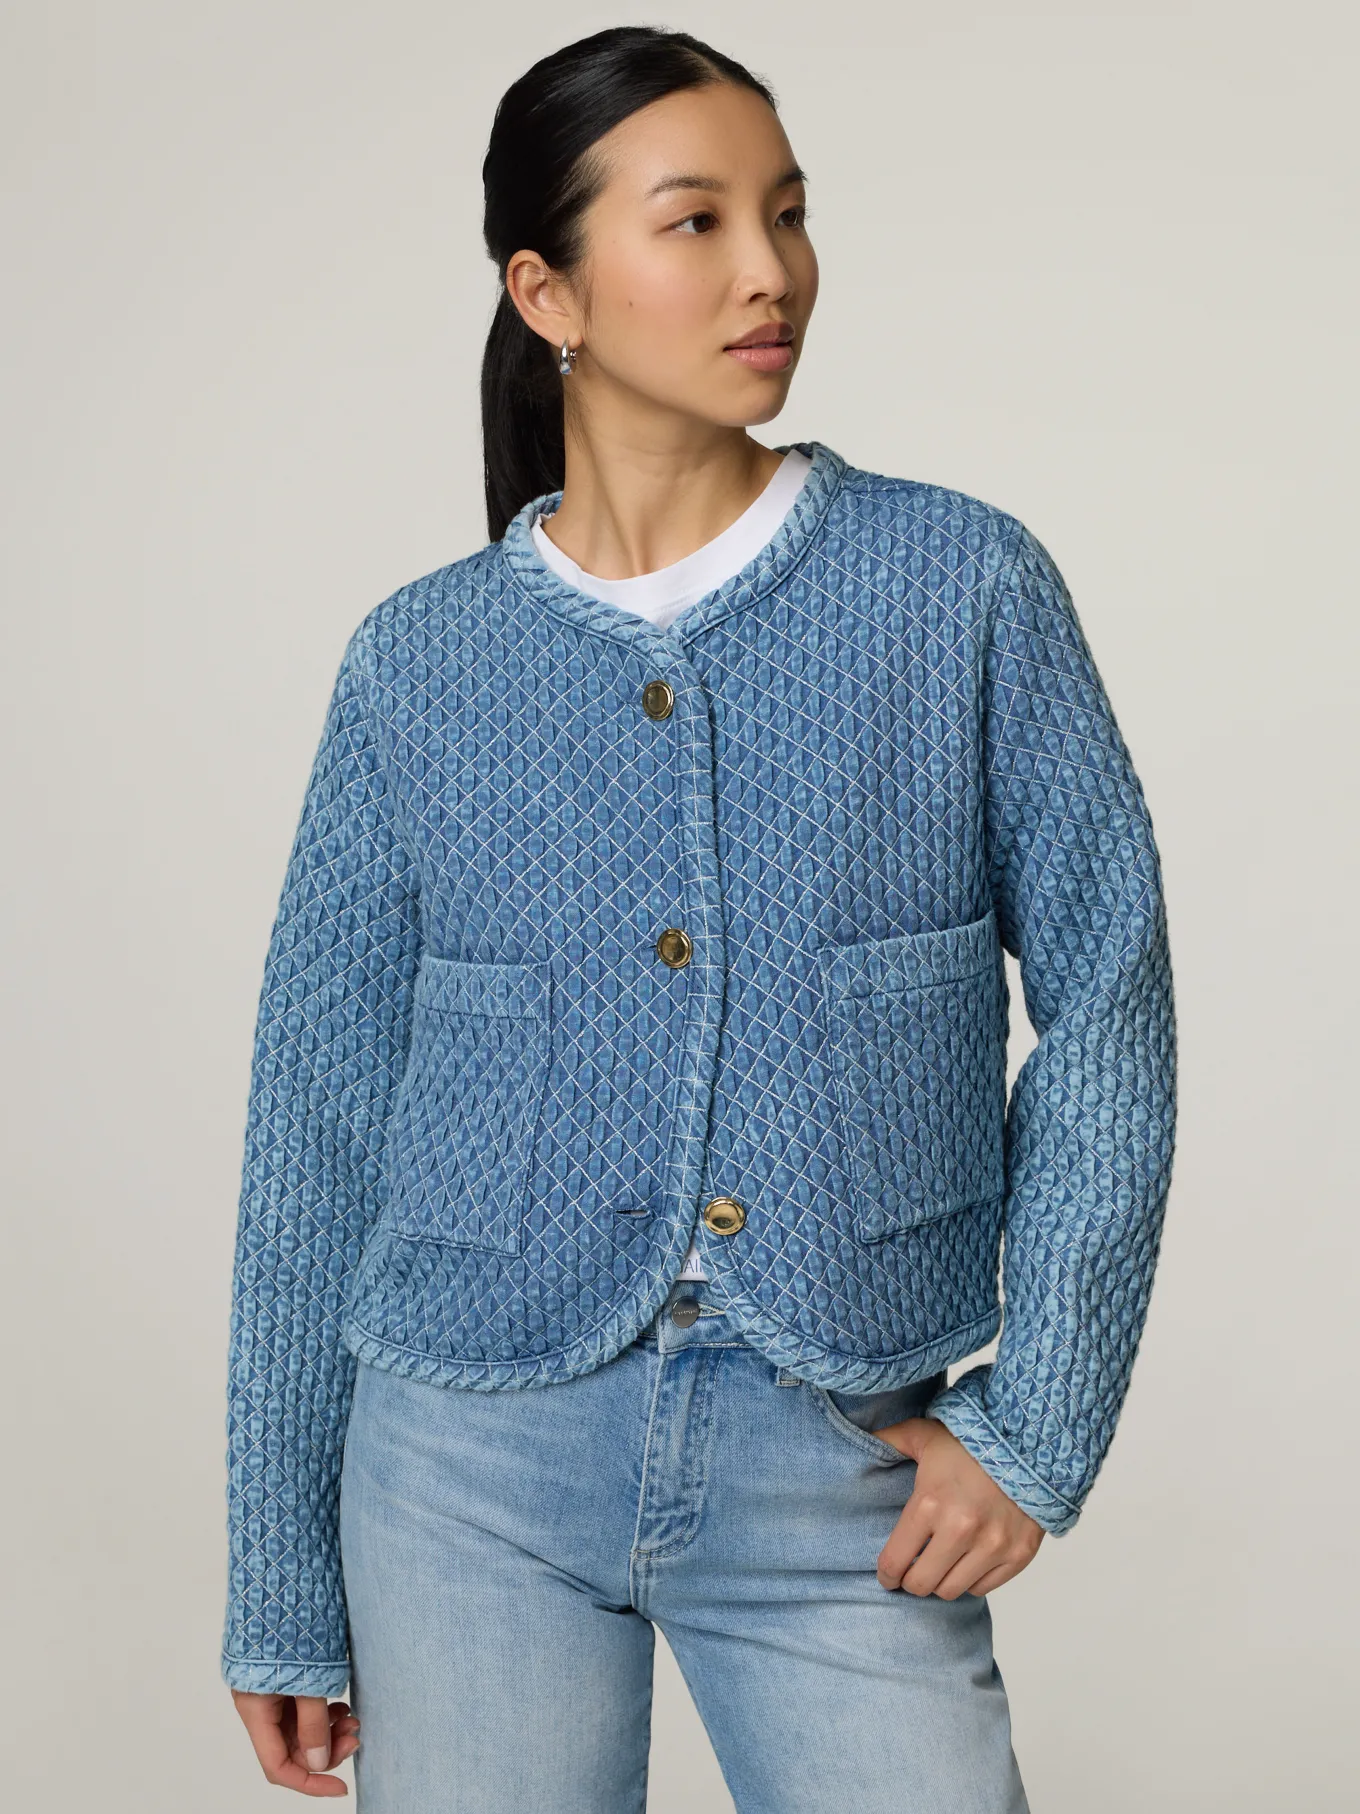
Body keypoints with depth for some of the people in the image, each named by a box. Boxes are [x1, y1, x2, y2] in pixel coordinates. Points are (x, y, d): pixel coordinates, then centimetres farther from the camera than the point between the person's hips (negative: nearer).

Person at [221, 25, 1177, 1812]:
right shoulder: (421, 664, 1)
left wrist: (1035, 1422, -6)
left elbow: (1107, 1006, 1)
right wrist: (284, 1587, 6)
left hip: (847, 1473, 0)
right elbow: (321, 1128, 4)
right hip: (476, 1463, 1)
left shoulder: (963, 587, -1)